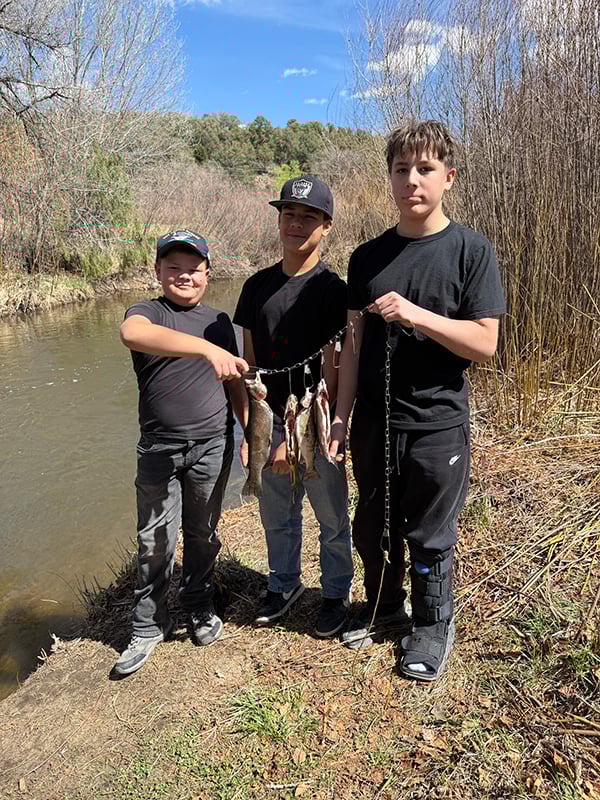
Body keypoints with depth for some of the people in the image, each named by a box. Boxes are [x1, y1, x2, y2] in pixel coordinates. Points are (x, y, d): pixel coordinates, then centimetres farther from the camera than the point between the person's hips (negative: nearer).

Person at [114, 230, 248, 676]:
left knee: (203, 534, 15)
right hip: (159, 449, -2)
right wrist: (207, 349, -42)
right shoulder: (147, 312, -4)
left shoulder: (219, 321, 9)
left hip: (212, 446, 3)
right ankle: (149, 627, 24)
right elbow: (132, 334, -30)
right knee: (155, 543, 6)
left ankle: (200, 607, 37)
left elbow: (235, 384, 15)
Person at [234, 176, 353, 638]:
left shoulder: (333, 290, -10)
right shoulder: (258, 286, 6)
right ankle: (284, 585, 41)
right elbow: (248, 364, 8)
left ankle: (336, 595, 33)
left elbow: (331, 376, -13)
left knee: (332, 519, 11)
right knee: (277, 516, 19)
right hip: (271, 422, 5)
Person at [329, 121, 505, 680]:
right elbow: (355, 343, 6)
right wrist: (341, 416, 3)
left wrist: (415, 315, -23)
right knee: (371, 529, 18)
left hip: (437, 425, -3)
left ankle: (433, 624, 36)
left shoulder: (471, 250, -6)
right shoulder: (367, 257, 5)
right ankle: (383, 605, 44)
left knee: (430, 539, 11)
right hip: (374, 421, 4)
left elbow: (484, 344, -11)